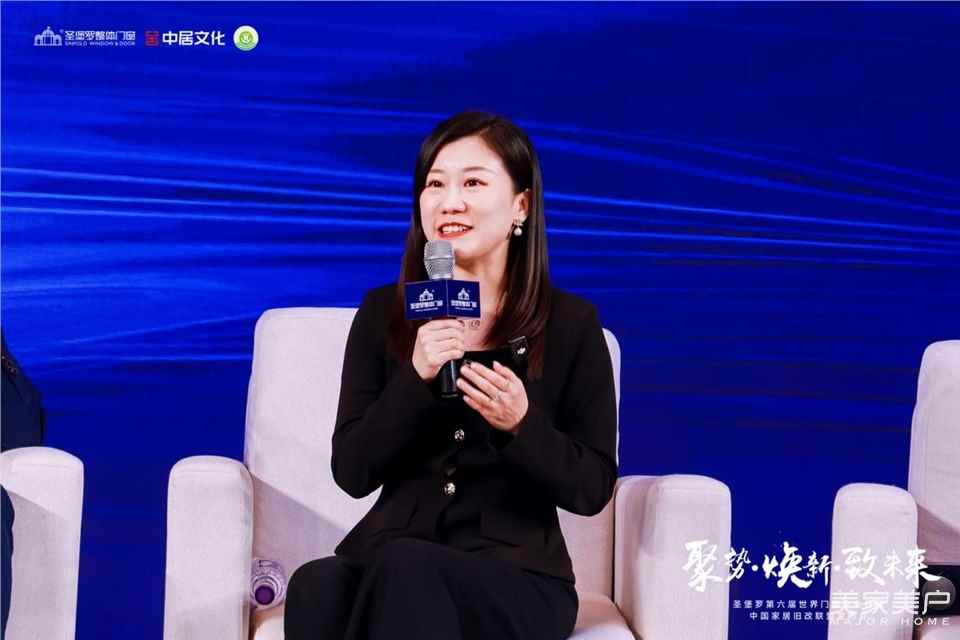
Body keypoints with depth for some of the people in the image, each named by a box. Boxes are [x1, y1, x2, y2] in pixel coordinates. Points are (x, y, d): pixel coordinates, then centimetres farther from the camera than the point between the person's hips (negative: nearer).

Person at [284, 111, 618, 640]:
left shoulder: (572, 323, -1)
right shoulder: (382, 313, 5)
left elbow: (592, 489, 0)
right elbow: (351, 473, -1)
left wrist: (522, 425, -19)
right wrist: (415, 380, -17)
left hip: (517, 575, -1)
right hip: (389, 558, 2)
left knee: (404, 570, -35)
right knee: (316, 587, -33)